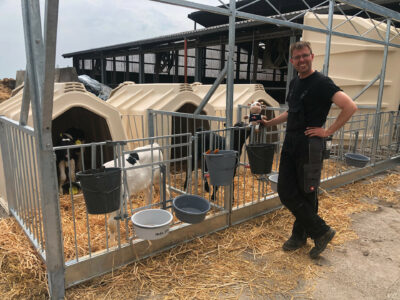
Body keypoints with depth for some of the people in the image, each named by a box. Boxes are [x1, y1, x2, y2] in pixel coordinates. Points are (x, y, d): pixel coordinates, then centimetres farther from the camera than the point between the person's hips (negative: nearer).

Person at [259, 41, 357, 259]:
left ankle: (301, 234, 23)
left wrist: (328, 131, -17)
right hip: (290, 145, 8)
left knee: (306, 195, 3)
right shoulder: (294, 83, 15)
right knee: (286, 192, 8)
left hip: (309, 147, -8)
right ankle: (321, 231, 24)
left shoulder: (321, 83, -10)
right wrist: (269, 122, 27)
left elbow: (350, 106, -20)